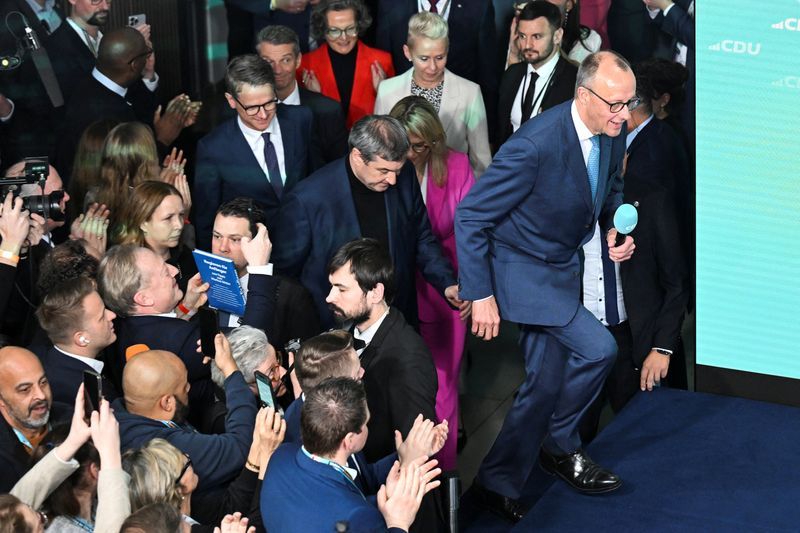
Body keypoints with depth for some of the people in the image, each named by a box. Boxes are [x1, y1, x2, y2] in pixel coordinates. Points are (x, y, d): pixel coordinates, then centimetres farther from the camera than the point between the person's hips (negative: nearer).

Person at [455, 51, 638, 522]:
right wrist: (480, 295, -23)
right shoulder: (536, 145, -31)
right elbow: (471, 217, -24)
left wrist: (615, 230, -5)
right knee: (598, 349, -15)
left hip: (564, 266, 8)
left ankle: (497, 484, 30)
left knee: (547, 382, 12)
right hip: (523, 269, -8)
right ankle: (561, 447, 9)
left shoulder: (613, 134, -9)